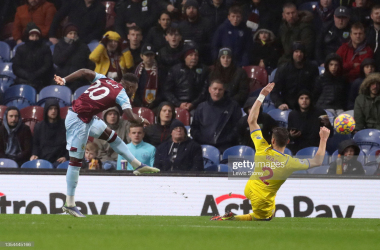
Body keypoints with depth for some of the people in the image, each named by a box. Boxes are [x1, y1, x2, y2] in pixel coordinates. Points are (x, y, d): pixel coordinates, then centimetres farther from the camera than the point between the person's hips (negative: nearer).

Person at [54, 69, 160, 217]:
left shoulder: (104, 80, 12)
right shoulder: (122, 95, -7)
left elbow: (84, 72, 2)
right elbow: (131, 118, -15)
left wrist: (63, 80, -4)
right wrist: (143, 121, 6)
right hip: (78, 120, -9)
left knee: (111, 135, 20)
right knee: (75, 160, -4)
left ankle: (137, 165, 30)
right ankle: (69, 204, -1)